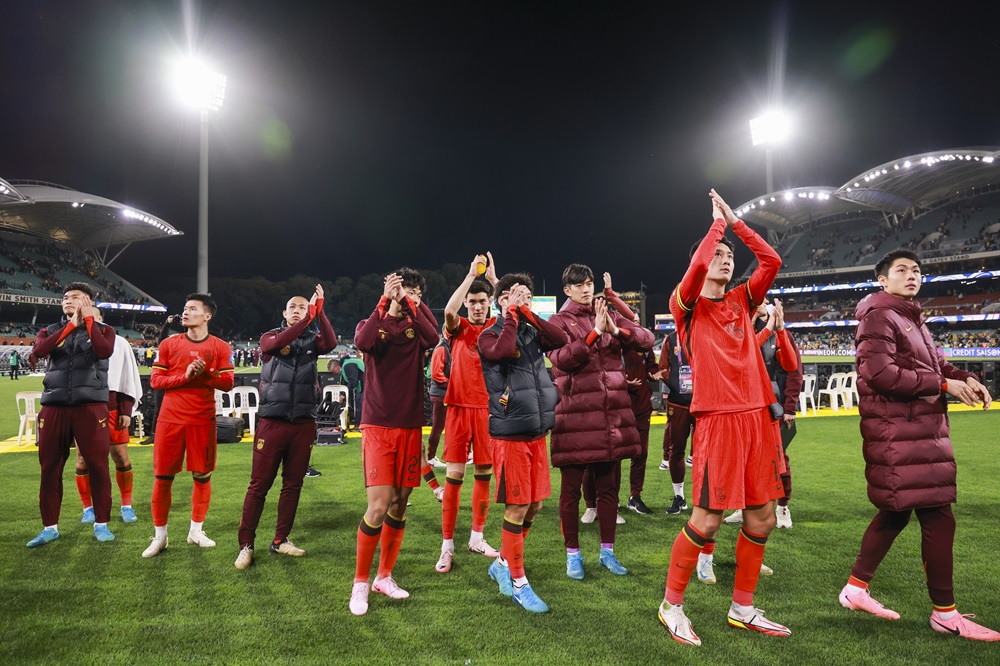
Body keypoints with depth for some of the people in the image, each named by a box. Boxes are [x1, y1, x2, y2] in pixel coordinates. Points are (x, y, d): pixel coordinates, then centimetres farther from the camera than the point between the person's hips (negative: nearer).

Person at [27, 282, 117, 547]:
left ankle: (101, 524, 12)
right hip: (54, 407, 3)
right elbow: (38, 350, -9)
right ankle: (50, 527, 20)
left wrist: (88, 319, -9)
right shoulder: (50, 331, 13)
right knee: (50, 467, 7)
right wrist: (70, 325, -12)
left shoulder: (103, 330, 7)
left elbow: (104, 351, -16)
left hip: (91, 407, -3)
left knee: (98, 466, -1)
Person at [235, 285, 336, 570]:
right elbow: (276, 343, -22)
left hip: (304, 424, 2)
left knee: (293, 484, 9)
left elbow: (331, 343, -17)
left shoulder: (313, 340, 7)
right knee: (259, 485, 0)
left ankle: (281, 540, 21)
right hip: (272, 422, -2)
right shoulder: (270, 337, 4)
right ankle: (246, 545, 10)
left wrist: (318, 312, -27)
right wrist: (307, 319, -30)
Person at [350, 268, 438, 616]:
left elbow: (434, 338, -18)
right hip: (378, 427, -3)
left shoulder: (416, 327, 7)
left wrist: (411, 304, -21)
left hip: (410, 427, 3)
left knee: (399, 505, 9)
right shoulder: (373, 324, 2)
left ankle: (384, 576, 26)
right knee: (379, 506, -10)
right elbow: (362, 342, -23)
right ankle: (360, 582, 9)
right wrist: (385, 300, -25)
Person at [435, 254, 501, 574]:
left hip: (488, 408, 2)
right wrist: (471, 275, -17)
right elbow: (449, 310, -21)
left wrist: (493, 278, -12)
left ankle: (477, 537, 24)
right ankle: (447, 545, 7)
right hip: (460, 407, -2)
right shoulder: (458, 328, 1)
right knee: (454, 475, -3)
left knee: (484, 473, 9)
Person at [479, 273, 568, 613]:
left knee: (534, 505, 13)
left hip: (537, 432, 6)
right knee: (517, 508, -1)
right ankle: (517, 583, 14)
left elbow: (562, 339, -6)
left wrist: (529, 314, -6)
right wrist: (512, 316, -13)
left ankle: (502, 563, 32)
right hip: (509, 434, -6)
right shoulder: (490, 335, -4)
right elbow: (502, 351, -26)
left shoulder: (531, 332, 11)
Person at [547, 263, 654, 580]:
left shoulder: (610, 317, 12)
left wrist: (617, 331, -15)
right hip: (574, 412, -3)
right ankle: (573, 554, 17)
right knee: (572, 487, 3)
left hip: (611, 412, 4)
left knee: (607, 484, 11)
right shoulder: (558, 322, 2)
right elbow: (561, 358, -16)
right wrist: (595, 333, -22)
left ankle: (607, 551, 24)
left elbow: (647, 339, 2)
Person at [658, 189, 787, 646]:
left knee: (761, 515, 9)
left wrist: (735, 222, 9)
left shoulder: (741, 301, 16)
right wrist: (717, 223, -2)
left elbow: (772, 261, 8)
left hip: (759, 415, 6)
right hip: (718, 417, -6)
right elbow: (699, 265, -17)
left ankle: (742, 608, 26)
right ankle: (672, 605, 14)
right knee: (707, 518, -6)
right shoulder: (686, 305, 1)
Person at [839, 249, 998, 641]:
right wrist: (943, 385, -17)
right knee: (938, 517, -5)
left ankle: (856, 589, 24)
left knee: (895, 512, 15)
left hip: (919, 428, 10)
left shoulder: (912, 319, 21)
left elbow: (932, 361, 18)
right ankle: (945, 614, 8)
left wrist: (964, 378, -3)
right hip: (899, 432, -10)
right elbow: (880, 373, -21)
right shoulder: (879, 315, -11)